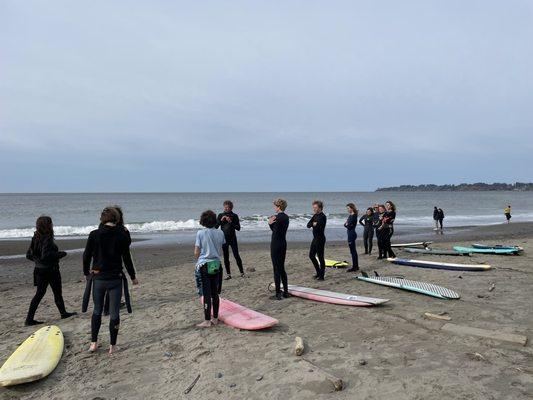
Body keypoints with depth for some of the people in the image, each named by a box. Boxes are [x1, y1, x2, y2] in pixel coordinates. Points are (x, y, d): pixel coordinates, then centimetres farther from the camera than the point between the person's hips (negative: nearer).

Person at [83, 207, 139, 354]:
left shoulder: (94, 235, -5)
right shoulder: (122, 236, -8)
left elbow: (86, 256, 0)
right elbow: (126, 259, -3)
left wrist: (87, 273, 16)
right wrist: (133, 276, 10)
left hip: (97, 278, 2)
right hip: (115, 279, -2)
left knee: (97, 310, 19)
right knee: (114, 313, 8)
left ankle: (94, 343, 25)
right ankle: (112, 346, 15)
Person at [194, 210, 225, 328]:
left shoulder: (200, 233, -10)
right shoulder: (220, 233, 0)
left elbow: (196, 253, -6)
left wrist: (198, 262, 13)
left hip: (204, 265, -4)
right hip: (216, 265, 4)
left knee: (206, 294, -1)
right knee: (215, 293, 12)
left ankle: (207, 321, 2)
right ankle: (215, 318, 21)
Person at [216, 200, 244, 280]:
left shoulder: (234, 216, 0)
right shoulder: (220, 215, 5)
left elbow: (238, 228, -5)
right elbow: (216, 226, 1)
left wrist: (230, 222, -16)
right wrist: (221, 220, -13)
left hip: (232, 238, -2)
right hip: (224, 239, 2)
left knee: (236, 256, -4)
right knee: (226, 257, 5)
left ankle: (242, 272, 7)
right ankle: (228, 274, 12)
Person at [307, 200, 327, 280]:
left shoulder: (322, 217, -16)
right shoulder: (315, 216, 11)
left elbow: (318, 227, -26)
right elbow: (308, 225, 5)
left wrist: (312, 225, -9)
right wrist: (313, 224, -14)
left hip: (320, 239, -9)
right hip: (315, 238, 9)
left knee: (320, 257, -2)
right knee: (311, 255, 14)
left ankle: (321, 275, 8)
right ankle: (318, 272, 28)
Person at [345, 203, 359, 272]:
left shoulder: (353, 216, -15)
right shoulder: (350, 215, 13)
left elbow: (349, 226, -20)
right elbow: (346, 224, 12)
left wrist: (347, 224, -3)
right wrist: (346, 224, -7)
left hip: (351, 233, -10)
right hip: (350, 233, 10)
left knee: (353, 251, -5)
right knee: (353, 251, 14)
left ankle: (354, 267, 1)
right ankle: (356, 266, 21)